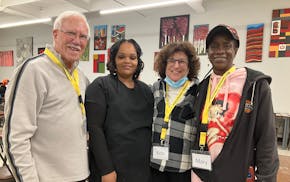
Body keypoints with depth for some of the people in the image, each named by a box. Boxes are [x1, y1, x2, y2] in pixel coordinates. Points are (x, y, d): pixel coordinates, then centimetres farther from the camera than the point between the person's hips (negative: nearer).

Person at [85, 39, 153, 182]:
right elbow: (95, 129, -13)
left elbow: (152, 129, 10)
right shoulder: (100, 86, -7)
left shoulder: (146, 90, 7)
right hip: (111, 168, -4)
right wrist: (106, 169, -16)